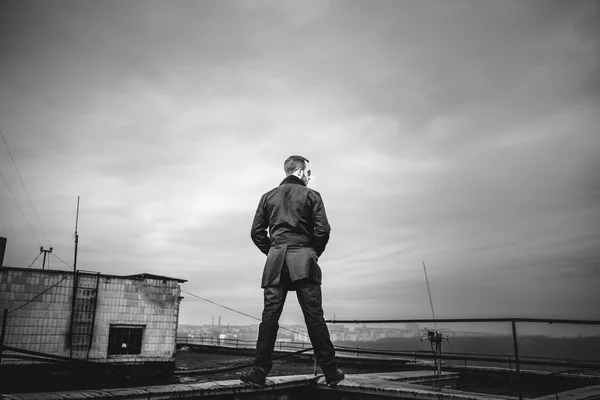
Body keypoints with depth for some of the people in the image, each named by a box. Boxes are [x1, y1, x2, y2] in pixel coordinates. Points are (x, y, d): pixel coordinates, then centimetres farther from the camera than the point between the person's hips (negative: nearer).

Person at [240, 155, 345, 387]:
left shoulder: (268, 197, 13)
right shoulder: (311, 195, 4)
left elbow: (256, 232, 8)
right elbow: (322, 230, -5)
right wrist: (314, 254, 10)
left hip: (275, 263, 2)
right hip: (304, 263, -2)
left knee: (270, 317, 3)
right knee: (314, 317, 1)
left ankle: (260, 372, 4)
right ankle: (331, 372, 7)